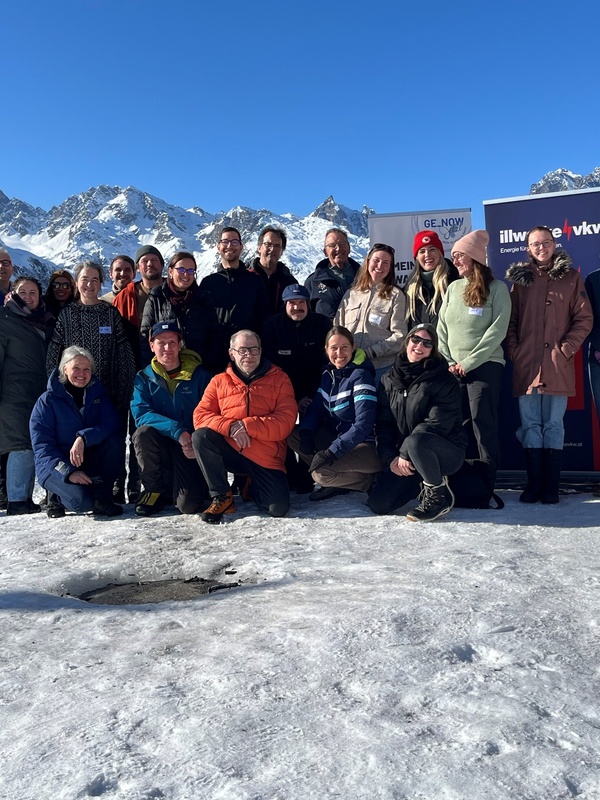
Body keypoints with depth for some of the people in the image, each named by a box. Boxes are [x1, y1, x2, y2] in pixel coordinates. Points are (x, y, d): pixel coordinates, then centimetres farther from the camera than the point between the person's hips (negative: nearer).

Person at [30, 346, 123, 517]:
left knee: (113, 441, -26)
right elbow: (42, 447, -13)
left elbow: (111, 423, -13)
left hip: (90, 461, 4)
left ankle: (102, 497, -14)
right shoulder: (48, 400, -7)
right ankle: (58, 496, 4)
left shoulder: (97, 393, 5)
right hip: (57, 466, -4)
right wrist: (69, 472, -27)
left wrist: (83, 438, -31)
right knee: (83, 501, -32)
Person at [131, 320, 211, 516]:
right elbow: (141, 414, -14)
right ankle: (155, 489, -7)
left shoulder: (199, 375, 0)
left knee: (189, 505, -20)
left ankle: (195, 483, 19)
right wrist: (177, 431, -27)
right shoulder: (144, 378, 2)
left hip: (192, 448, -1)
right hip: (161, 445, 2)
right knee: (143, 432, -32)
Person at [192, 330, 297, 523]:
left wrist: (247, 425, -18)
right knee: (201, 436, -27)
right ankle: (222, 496, -9)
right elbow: (200, 416, -1)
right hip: (229, 451, 1)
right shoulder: (219, 381, 9)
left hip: (265, 458, -1)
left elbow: (285, 421, -7)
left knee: (279, 508, -18)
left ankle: (251, 485, 18)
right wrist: (230, 427, -20)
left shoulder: (279, 378, 4)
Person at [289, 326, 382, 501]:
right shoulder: (328, 374, 7)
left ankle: (367, 480, -1)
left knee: (321, 472, -28)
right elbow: (316, 408, 7)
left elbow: (363, 424, -24)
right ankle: (336, 479, 1)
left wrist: (333, 450, -30)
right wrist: (306, 433, -14)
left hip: (366, 446, -8)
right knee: (293, 435, -2)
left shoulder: (360, 376, -16)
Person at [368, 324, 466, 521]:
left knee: (416, 440, -39)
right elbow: (383, 423, 3)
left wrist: (405, 453, -22)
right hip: (402, 457, 5)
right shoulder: (389, 380, 6)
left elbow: (437, 423, -18)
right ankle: (424, 481, 18)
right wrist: (390, 458, -11)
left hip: (446, 451, -5)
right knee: (378, 504, -9)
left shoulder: (444, 380, -9)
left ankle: (439, 494, -13)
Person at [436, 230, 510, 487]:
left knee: (483, 424, -5)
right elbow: (441, 328, 11)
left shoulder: (496, 288, -2)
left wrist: (469, 362, -14)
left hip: (485, 366, -5)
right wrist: (449, 362, -1)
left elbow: (497, 330, -11)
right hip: (453, 369, 5)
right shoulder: (453, 288, 13)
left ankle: (486, 483, 3)